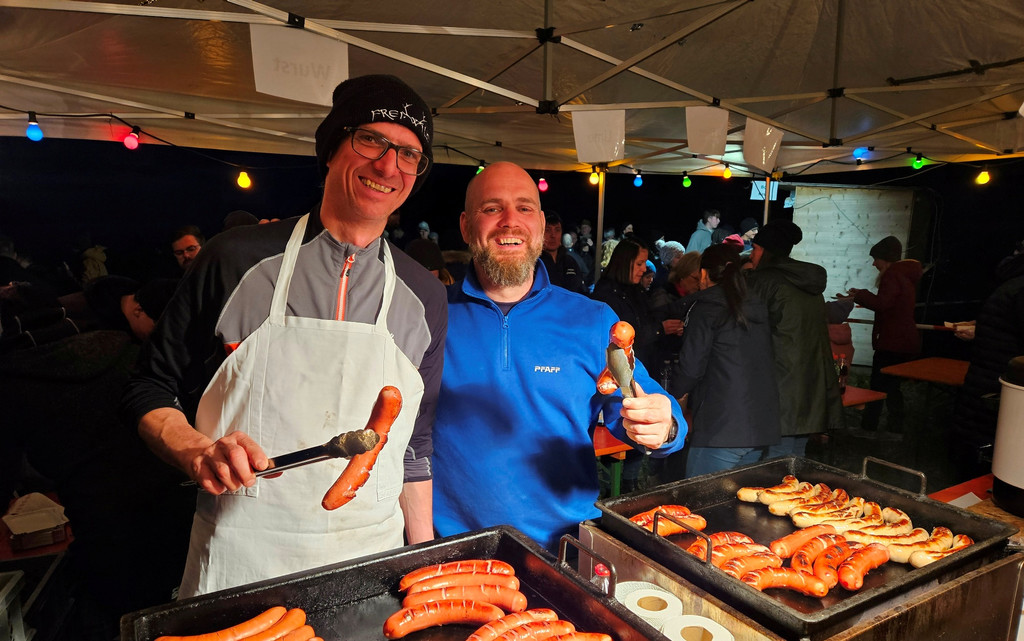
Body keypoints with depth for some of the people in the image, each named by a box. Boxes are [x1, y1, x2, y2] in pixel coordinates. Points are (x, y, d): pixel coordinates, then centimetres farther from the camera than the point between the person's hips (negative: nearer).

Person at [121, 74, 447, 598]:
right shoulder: (237, 259, -6)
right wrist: (198, 453, -17)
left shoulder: (424, 297, 1)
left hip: (368, 562, 2)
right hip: (236, 560, -1)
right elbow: (150, 390, 2)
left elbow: (415, 444, 7)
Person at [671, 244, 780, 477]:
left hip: (720, 429, -7)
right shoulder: (757, 308, 12)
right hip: (763, 427, 7)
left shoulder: (705, 308, -8)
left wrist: (674, 394, 9)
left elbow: (691, 367, -10)